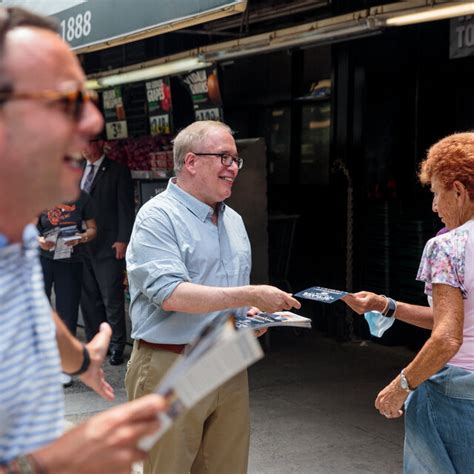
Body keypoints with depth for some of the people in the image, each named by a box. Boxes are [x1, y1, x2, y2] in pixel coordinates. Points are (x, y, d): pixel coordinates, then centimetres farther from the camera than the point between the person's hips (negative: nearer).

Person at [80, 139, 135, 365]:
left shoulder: (117, 172, -2)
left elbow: (126, 208, -6)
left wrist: (122, 240, -12)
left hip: (108, 245, -6)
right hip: (82, 245, 6)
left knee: (112, 298, -3)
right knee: (88, 298, 10)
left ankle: (117, 345, 7)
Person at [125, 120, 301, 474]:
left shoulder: (234, 220, 16)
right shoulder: (158, 216, -10)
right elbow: (170, 295, -23)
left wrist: (252, 313, 3)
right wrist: (250, 296, -22)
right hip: (171, 368, -7)